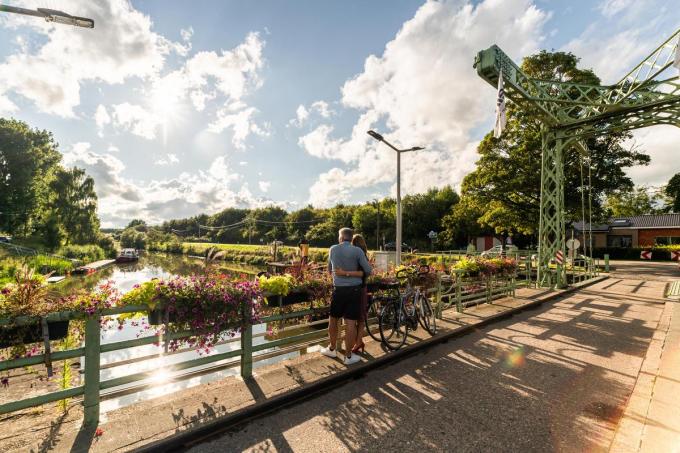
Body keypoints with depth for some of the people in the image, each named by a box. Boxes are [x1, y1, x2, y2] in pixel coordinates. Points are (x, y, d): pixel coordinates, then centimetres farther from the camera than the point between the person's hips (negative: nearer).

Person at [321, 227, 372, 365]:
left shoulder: (333, 249, 3)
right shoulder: (357, 251, -6)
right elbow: (368, 271, -4)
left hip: (338, 289, 2)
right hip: (354, 289, -1)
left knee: (333, 319, 19)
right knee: (351, 323, 4)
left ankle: (332, 349, 34)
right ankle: (349, 356, 15)